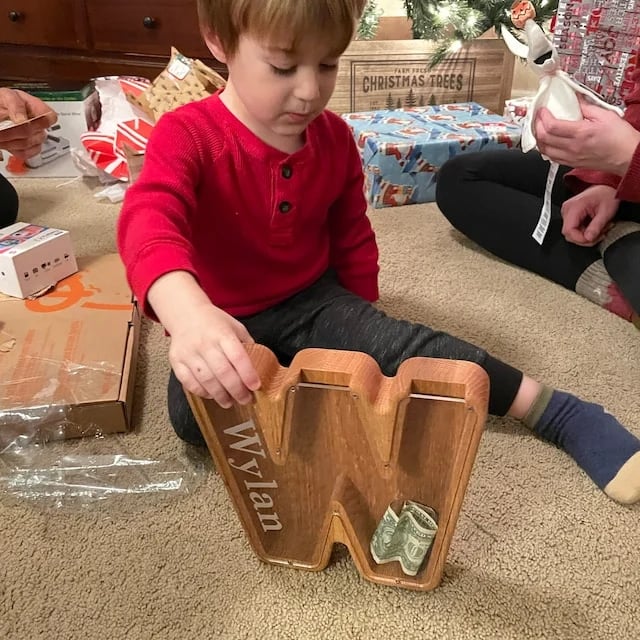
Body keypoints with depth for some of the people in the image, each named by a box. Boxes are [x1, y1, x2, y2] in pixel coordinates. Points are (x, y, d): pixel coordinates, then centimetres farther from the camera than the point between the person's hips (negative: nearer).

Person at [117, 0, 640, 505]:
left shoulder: (334, 138, -4)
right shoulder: (188, 136, -19)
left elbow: (353, 239, 8)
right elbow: (149, 219, -39)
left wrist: (359, 325, 9)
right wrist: (188, 313, -60)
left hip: (312, 302, 2)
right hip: (226, 323, -1)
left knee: (403, 345, -20)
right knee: (195, 411, -29)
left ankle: (561, 414, -10)